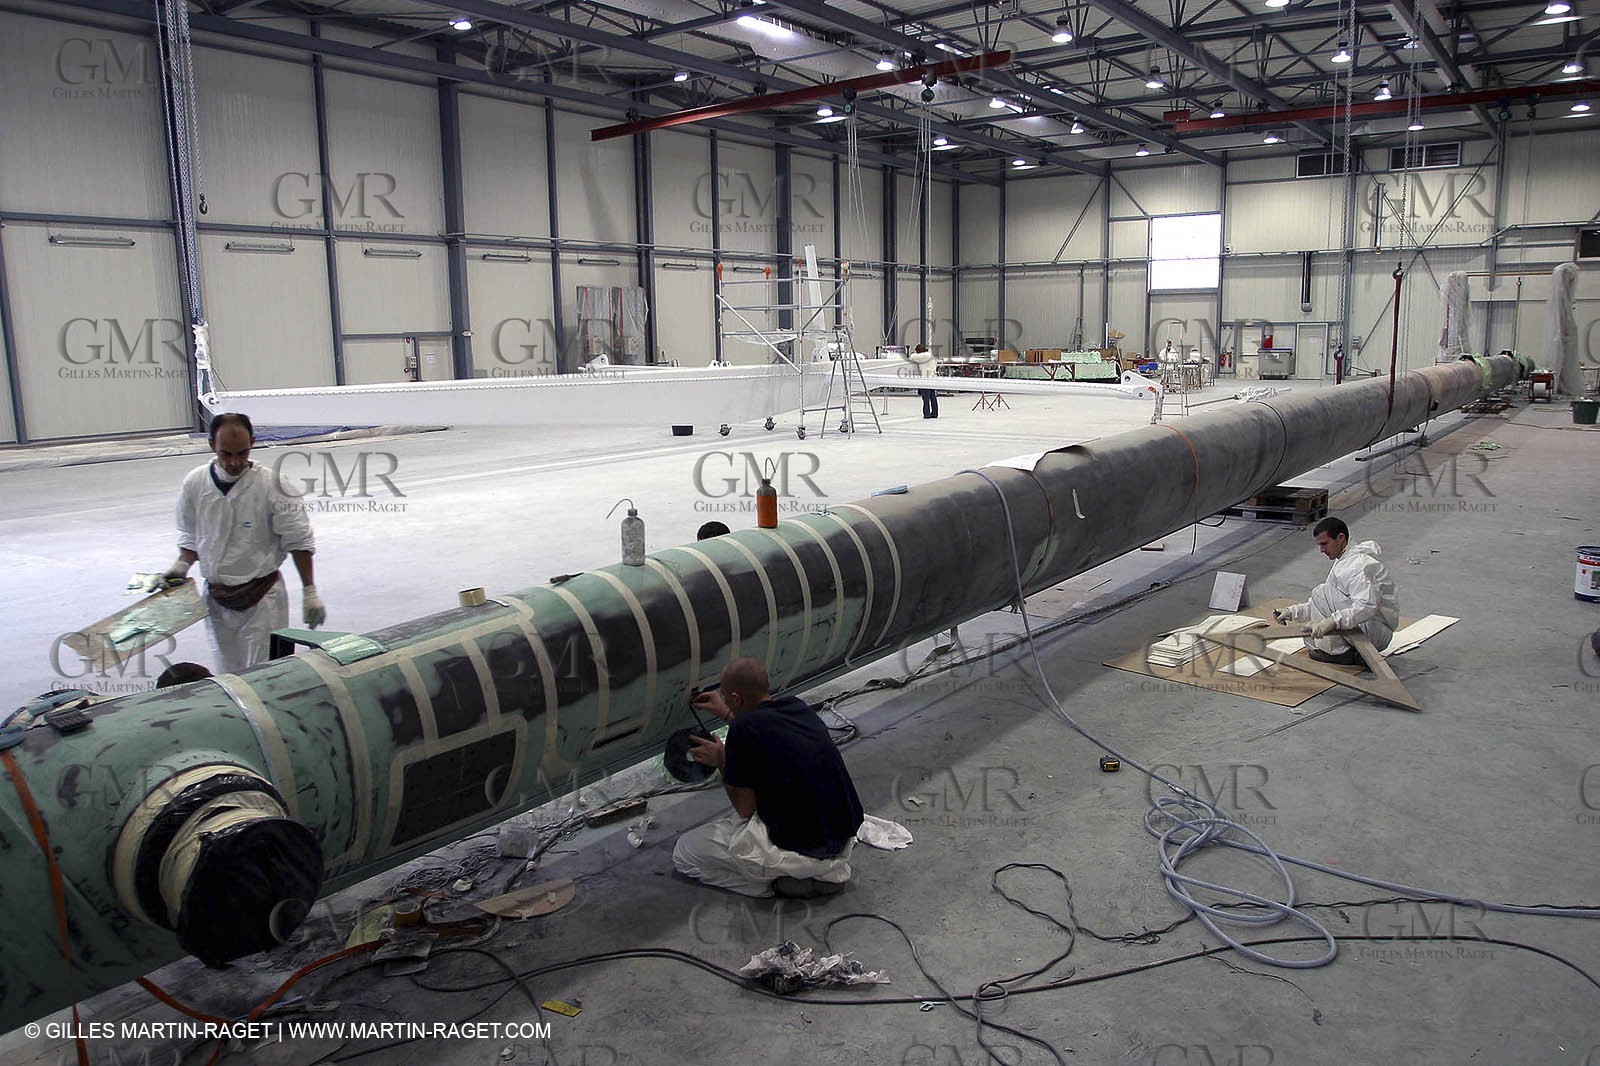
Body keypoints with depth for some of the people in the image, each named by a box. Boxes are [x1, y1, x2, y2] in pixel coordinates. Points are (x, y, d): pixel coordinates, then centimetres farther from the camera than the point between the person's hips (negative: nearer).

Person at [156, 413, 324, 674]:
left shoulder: (271, 486, -13)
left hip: (261, 597, -4)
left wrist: (310, 592, -8)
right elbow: (190, 536, 15)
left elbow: (299, 542, -7)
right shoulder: (195, 483, -2)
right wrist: (182, 564, -3)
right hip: (217, 598, 4)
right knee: (227, 674, 12)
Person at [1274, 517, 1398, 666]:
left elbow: (1368, 607, -33)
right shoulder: (1343, 562, 14)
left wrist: (1333, 621, -41)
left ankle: (1338, 652, -15)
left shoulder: (1359, 564, -19)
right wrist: (1292, 612, 9)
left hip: (1377, 630, -10)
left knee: (1321, 592, -19)